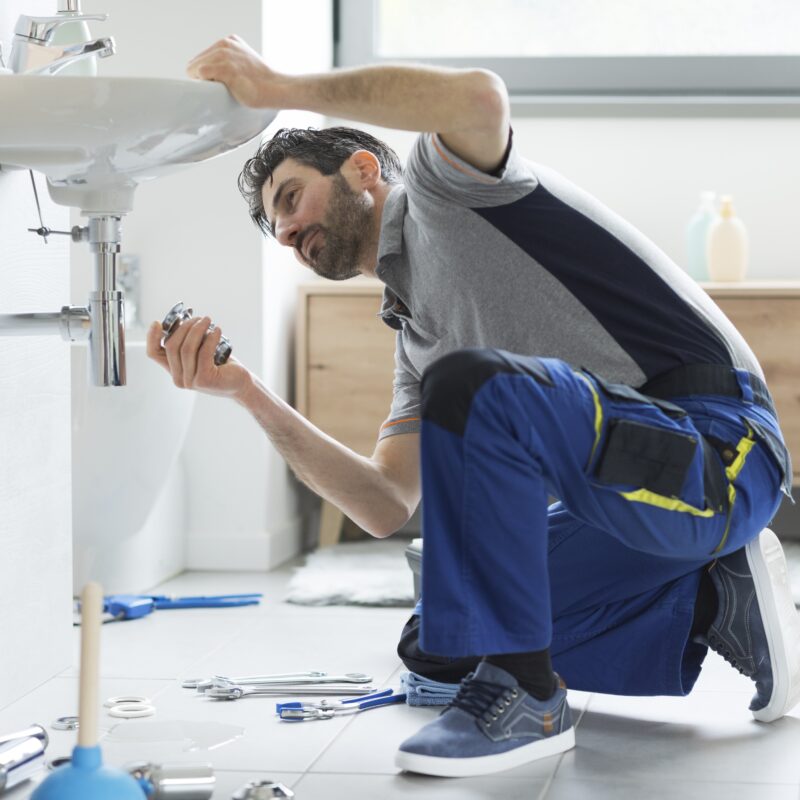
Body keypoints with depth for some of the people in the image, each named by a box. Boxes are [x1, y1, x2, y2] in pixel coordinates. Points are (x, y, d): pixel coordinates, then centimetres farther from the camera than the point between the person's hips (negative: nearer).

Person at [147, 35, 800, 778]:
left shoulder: (440, 187, 1)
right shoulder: (418, 334, 22)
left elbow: (479, 97, -26)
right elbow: (387, 505, 9)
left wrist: (284, 88, -18)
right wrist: (248, 394, 1)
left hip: (720, 446, -10)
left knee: (469, 385, -31)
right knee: (437, 651, 15)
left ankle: (521, 696, -18)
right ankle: (713, 607, 14)